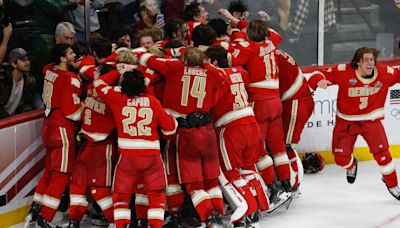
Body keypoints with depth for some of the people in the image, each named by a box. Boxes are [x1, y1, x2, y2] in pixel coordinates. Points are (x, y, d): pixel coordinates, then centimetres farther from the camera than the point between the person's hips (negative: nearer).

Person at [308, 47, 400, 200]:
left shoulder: (385, 73, -15)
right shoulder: (344, 72, -21)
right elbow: (319, 75, -18)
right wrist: (319, 81, -39)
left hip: (371, 121, 0)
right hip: (346, 122, 0)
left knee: (382, 154, -9)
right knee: (341, 158, 2)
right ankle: (352, 165, 42)